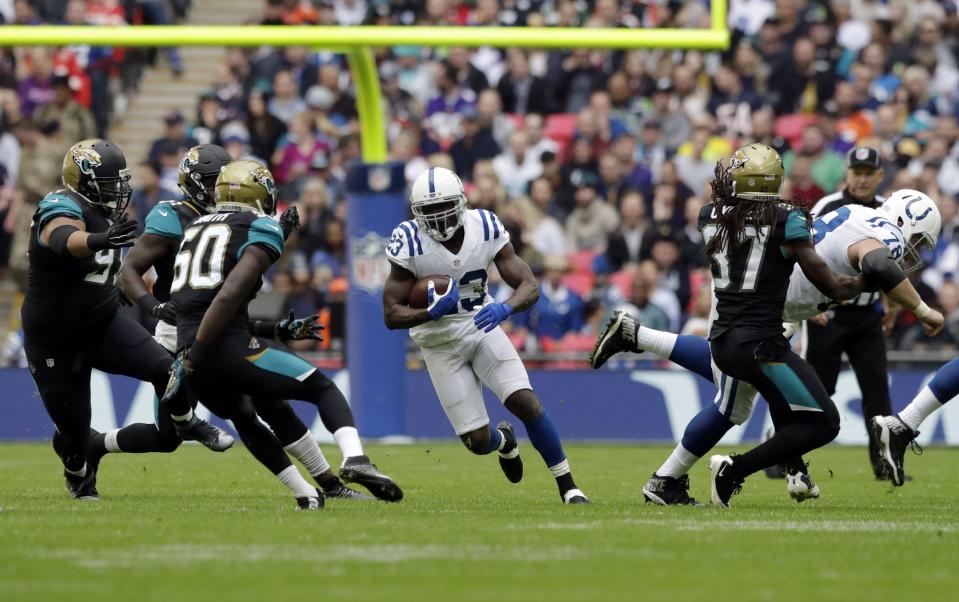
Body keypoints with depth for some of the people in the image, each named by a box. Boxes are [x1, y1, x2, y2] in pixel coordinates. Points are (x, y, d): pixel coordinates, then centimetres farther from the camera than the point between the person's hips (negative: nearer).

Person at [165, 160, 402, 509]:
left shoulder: (196, 229, 24)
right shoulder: (261, 229, 2)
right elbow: (229, 296, -15)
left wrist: (280, 331, 29)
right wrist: (192, 356, -15)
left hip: (193, 357, 6)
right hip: (228, 350, -6)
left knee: (243, 417, 34)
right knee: (324, 388, 10)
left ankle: (306, 495, 35)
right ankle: (355, 459, -15)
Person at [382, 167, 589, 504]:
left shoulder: (486, 228, -13)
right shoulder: (410, 244, -20)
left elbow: (529, 286, -13)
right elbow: (392, 315, -17)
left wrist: (505, 309, -35)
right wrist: (431, 313, -36)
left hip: (482, 328, 1)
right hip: (441, 345, -1)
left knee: (525, 401, -20)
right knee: (478, 442, -4)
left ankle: (567, 486, -6)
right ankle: (503, 440, 36)